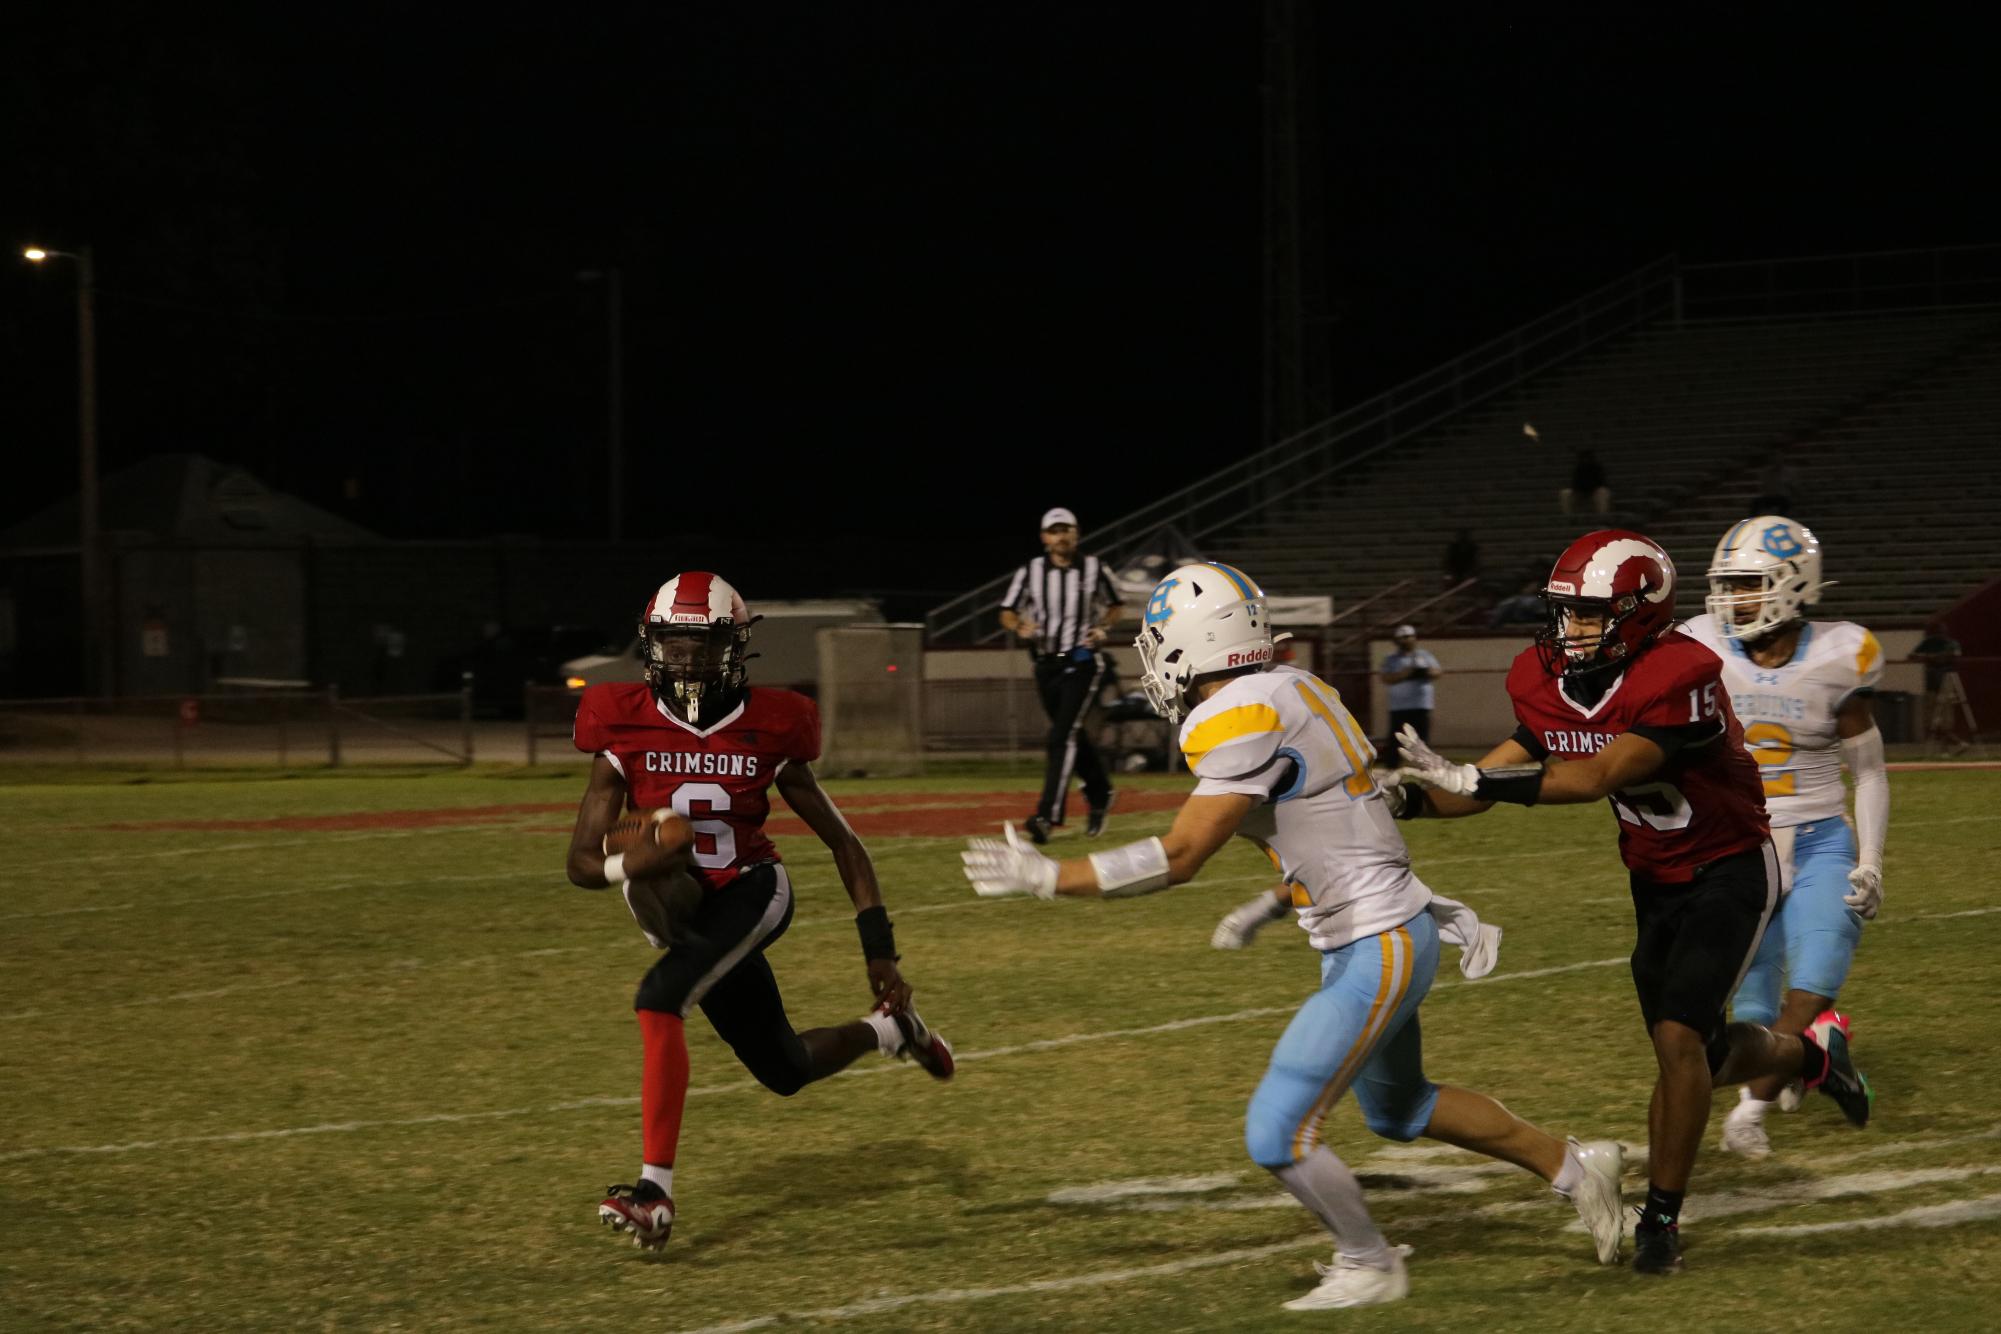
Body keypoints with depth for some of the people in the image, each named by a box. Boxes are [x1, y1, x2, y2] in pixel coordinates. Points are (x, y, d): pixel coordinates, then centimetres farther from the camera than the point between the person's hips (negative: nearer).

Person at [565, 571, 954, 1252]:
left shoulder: (767, 732, -12)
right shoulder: (625, 734, -10)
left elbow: (843, 843, -3)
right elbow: (582, 862, -9)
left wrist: (881, 953, -6)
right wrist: (632, 865, -33)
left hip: (752, 893, -3)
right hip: (683, 909, 3)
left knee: (660, 998, -30)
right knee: (787, 1071, 11)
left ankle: (655, 1189, -29)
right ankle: (889, 1030, 43)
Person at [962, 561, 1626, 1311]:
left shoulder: (1247, 723, -22)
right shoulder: (1286, 694, 7)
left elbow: (1177, 858, -25)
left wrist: (1045, 878, -19)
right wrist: (1266, 910, 15)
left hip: (1378, 953, -10)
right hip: (1375, 940, 10)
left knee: (1277, 1134, -6)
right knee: (1397, 1111, 28)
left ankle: (1369, 1266, 14)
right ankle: (1573, 1169, 40)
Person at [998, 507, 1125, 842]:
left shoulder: (1094, 570, 0)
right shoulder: (1030, 573, 1)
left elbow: (1113, 606, 15)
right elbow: (1007, 614, 6)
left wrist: (1103, 628, -5)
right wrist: (1020, 628, -16)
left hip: (1082, 664, -3)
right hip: (1046, 664, 3)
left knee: (1062, 736, -16)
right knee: (1074, 737, 14)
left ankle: (1048, 816, -24)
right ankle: (1100, 794, 38)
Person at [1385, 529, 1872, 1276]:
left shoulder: (1678, 682, -30)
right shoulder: (1550, 685, -7)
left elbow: (1596, 778, -37)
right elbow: (1494, 777, -7)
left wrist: (1469, 781, -43)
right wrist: (1406, 801, -26)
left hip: (1729, 873, -7)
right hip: (1655, 881, 7)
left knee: (1677, 1039, -19)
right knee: (1701, 1056, 16)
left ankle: (1661, 1217, -7)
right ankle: (1814, 1053, 47)